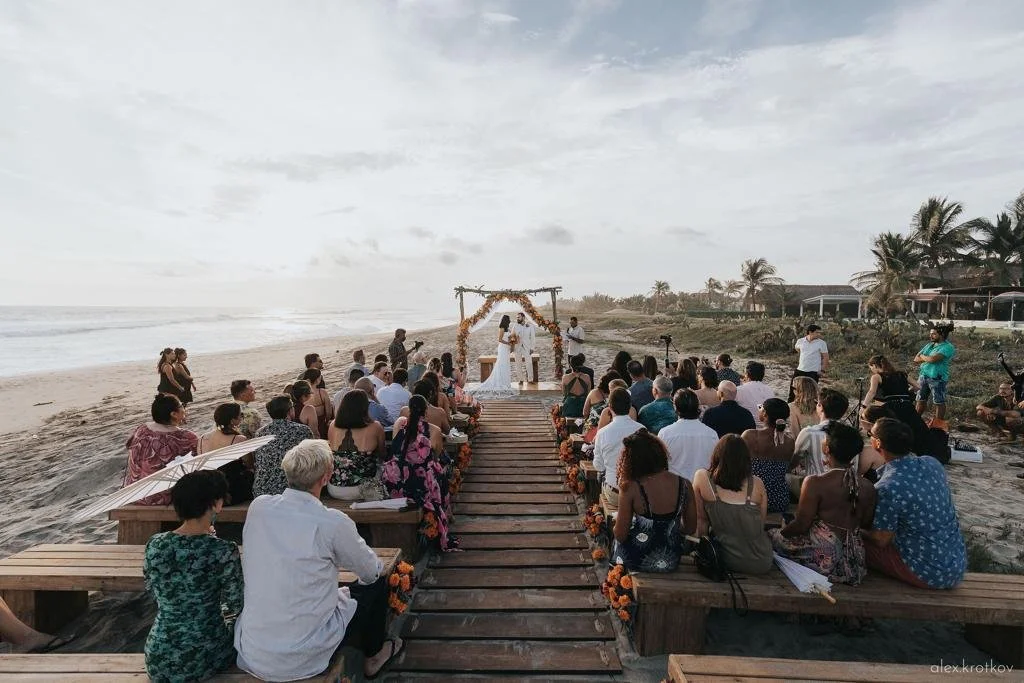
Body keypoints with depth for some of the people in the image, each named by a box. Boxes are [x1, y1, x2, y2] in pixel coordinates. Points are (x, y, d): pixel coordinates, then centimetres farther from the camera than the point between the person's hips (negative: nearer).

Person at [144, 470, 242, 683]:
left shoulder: (153, 546, -12)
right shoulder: (224, 552, -24)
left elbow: (153, 591, 7)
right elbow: (236, 605, -10)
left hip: (159, 662, 4)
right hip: (206, 660, -3)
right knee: (233, 621, 30)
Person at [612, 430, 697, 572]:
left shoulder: (630, 488, -24)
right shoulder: (685, 485, -15)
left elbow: (620, 536, -17)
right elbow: (690, 528, -1)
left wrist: (618, 521, 4)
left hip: (637, 561, -3)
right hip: (670, 562, 3)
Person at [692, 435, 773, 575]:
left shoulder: (701, 477, -10)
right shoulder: (756, 483, -7)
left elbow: (701, 519, 0)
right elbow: (762, 523, 6)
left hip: (727, 561, -2)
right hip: (762, 563, 2)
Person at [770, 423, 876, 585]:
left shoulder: (815, 482, -20)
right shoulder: (868, 487, -3)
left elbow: (801, 525, -15)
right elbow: (866, 525, 9)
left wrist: (781, 531, 4)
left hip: (822, 557, -6)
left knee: (771, 535, 13)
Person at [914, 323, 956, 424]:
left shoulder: (947, 347, -9)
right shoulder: (929, 345, 13)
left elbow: (932, 359, -23)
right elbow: (916, 359, 10)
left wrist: (922, 356, -3)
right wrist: (927, 358, -8)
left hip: (937, 378, -7)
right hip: (924, 376, 7)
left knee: (939, 402, 4)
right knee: (921, 400, 13)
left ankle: (939, 424, 13)